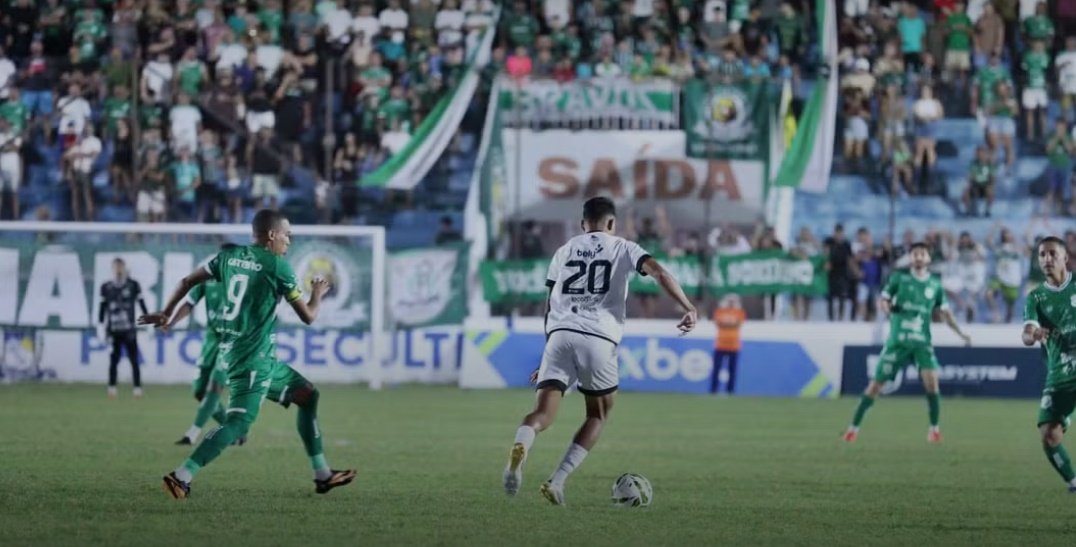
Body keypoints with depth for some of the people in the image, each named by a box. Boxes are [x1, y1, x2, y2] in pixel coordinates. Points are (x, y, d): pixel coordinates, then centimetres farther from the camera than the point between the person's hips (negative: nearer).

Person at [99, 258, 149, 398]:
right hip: (113, 330, 1)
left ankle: (138, 387, 2)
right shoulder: (106, 287, 4)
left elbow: (142, 304, 5)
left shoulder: (133, 285, 2)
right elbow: (102, 307, 9)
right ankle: (112, 387, 4)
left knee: (134, 359, -2)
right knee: (113, 360, -1)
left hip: (129, 329, -1)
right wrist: (101, 325, 6)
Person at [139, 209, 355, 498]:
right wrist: (317, 295, 17)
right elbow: (308, 316, -4)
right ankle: (181, 477, -24)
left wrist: (166, 314, 26)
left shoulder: (229, 256, 9)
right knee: (238, 422, -15)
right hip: (252, 358, -9)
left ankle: (322, 475, 23)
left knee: (308, 394, 18)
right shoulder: (277, 266, -10)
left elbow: (187, 282, 13)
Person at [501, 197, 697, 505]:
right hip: (599, 340, -2)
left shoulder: (565, 251, 24)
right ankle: (557, 481, 4)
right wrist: (688, 308, -7)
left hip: (560, 334, 2)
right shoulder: (623, 249, 15)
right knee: (598, 415, 17)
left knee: (543, 413, -7)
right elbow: (659, 273, -3)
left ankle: (520, 447, -42)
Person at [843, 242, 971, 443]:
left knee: (931, 379, -19)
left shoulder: (935, 284, 8)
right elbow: (882, 300, 2)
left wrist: (960, 332, 4)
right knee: (876, 383, -1)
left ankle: (934, 428, -2)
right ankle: (854, 426, 12)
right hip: (897, 340, -1)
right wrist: (885, 306, -21)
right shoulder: (899, 278, 3)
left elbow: (945, 312, 15)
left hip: (922, 341, 1)